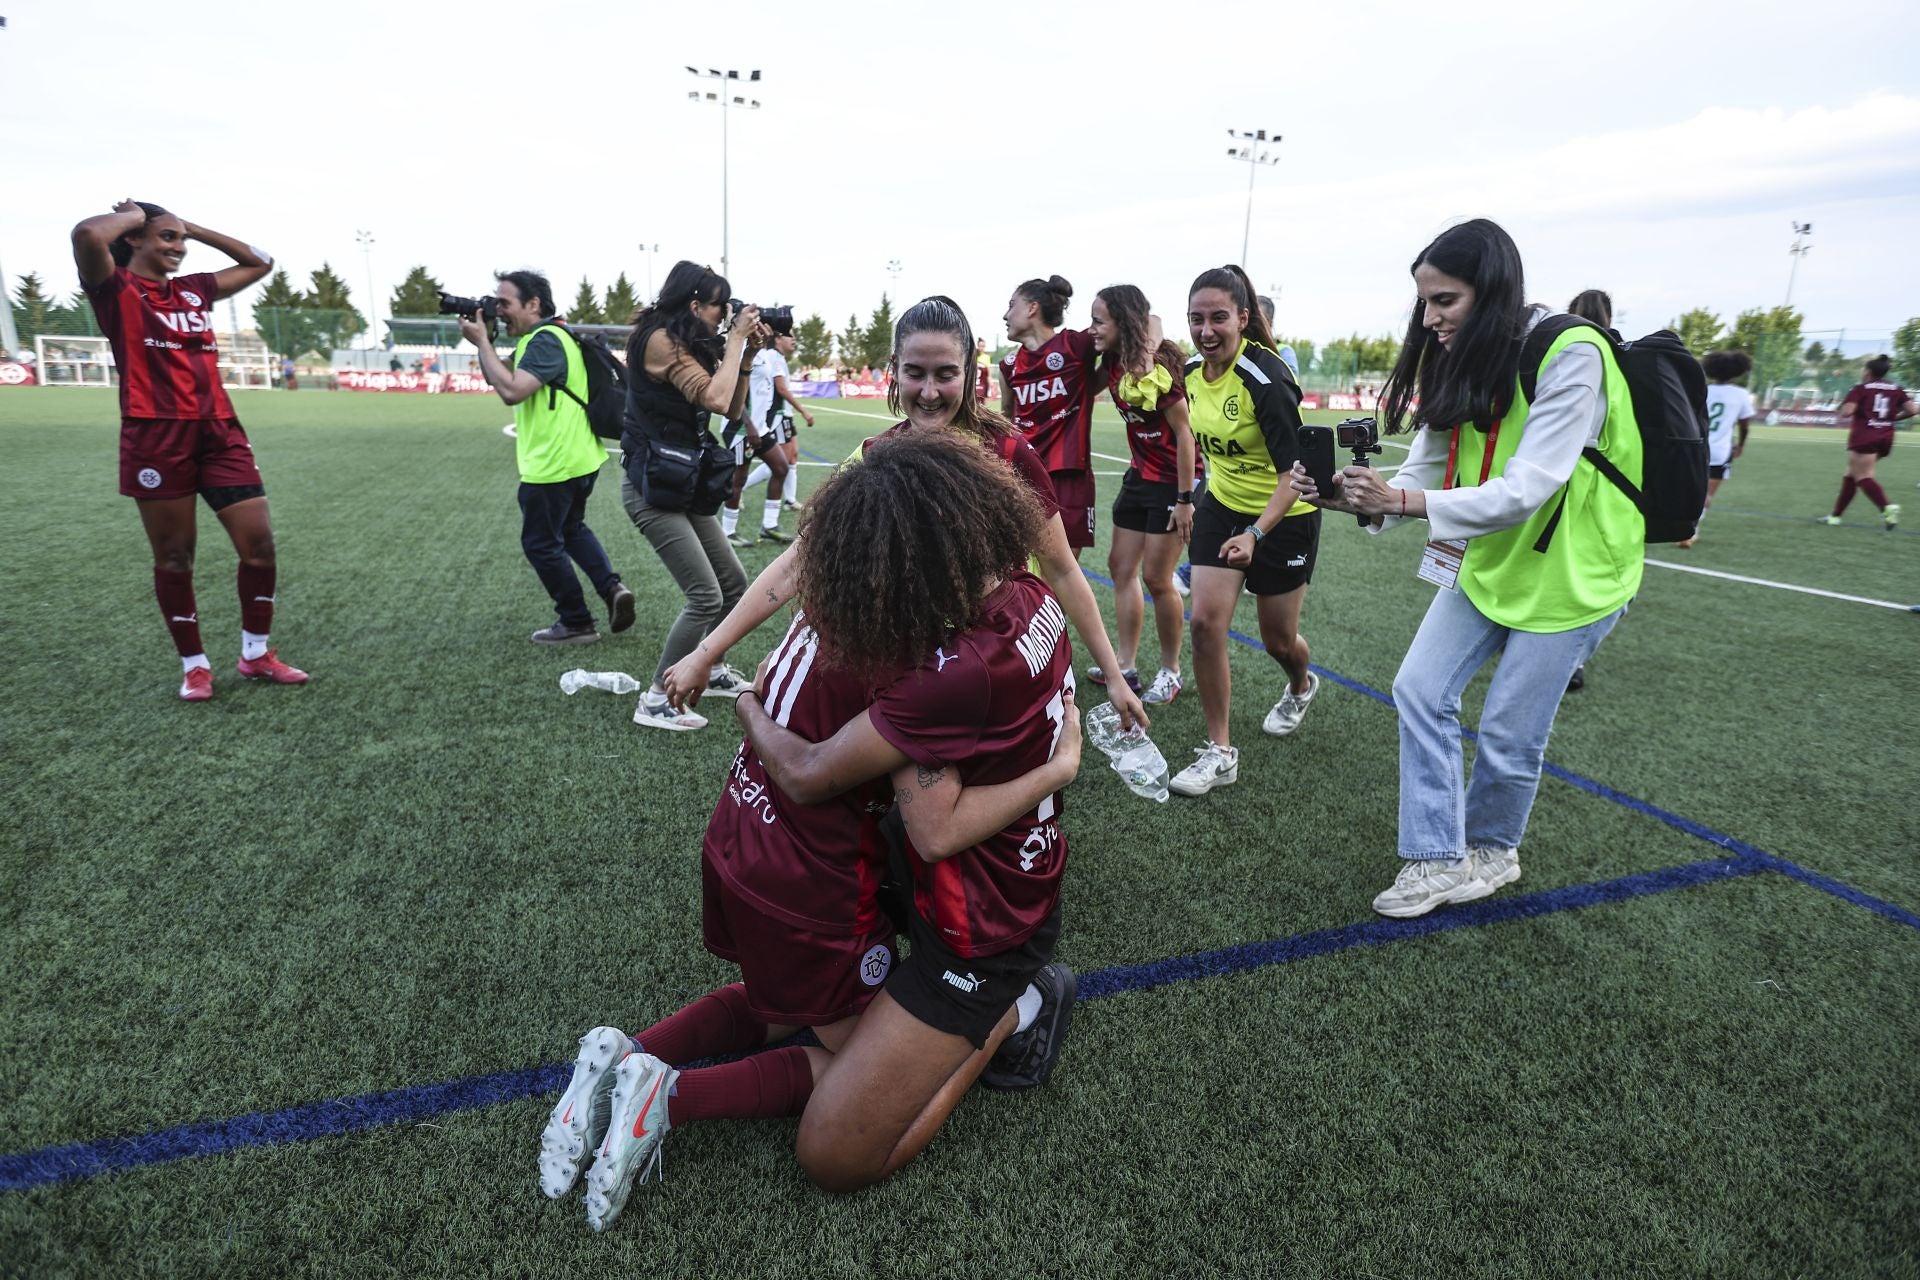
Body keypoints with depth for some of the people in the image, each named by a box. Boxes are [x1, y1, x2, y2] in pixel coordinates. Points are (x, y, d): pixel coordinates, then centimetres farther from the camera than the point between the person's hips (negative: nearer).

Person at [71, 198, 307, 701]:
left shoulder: (195, 289, 19)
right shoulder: (116, 288, 2)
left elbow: (259, 262, 29)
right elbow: (87, 234, -19)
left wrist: (194, 228, 21)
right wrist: (134, 213, 1)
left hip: (218, 431, 5)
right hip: (157, 435, -5)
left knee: (260, 542, -1)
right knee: (174, 556, 3)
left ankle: (256, 654, 14)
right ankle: (194, 664, 16)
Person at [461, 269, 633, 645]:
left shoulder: (546, 340, -18)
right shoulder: (541, 337, 14)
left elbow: (511, 391, -29)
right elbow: (501, 380, 18)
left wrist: (482, 342, -20)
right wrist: (485, 342, 5)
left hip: (554, 464, -10)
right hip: (578, 459, 10)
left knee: (541, 543, 4)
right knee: (571, 529, 25)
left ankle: (576, 624, 12)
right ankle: (611, 588, 8)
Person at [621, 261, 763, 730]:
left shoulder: (688, 343, 13)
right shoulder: (660, 339, -13)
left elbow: (732, 411, 13)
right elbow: (715, 399, -24)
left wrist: (744, 354, 4)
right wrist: (736, 339, -12)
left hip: (683, 485, 9)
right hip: (653, 488, -9)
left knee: (734, 582, 12)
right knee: (706, 596, -12)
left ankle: (713, 671, 31)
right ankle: (655, 701, -1)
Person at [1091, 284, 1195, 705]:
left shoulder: (1159, 366, -21)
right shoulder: (1114, 364, -1)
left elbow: (1184, 433, -19)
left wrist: (1184, 499, -18)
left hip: (1173, 482, -8)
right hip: (1140, 477, 8)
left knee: (1156, 578, -3)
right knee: (1120, 566, 9)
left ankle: (1170, 672, 15)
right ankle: (1125, 666, 20)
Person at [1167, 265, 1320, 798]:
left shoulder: (1266, 377, -26)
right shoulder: (1192, 371, -6)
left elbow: (1294, 472, -29)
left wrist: (1256, 534, -41)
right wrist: (1191, 499, 18)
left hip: (1284, 517, -5)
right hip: (1222, 506, 5)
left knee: (1279, 639, 9)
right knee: (1205, 622, -9)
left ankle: (1301, 686, 48)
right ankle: (1220, 752, 2)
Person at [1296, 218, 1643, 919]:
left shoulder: (1571, 354, -23)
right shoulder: (1461, 363, -1)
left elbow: (1527, 489, -29)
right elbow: (1424, 471, -4)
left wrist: (1401, 501, -37)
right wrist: (1346, 495, -22)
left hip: (1567, 569, -6)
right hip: (1485, 559, 7)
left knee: (1508, 735, 2)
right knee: (1419, 690, -1)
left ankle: (1492, 848, 31)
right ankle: (1438, 861, 11)